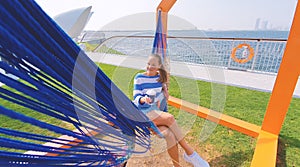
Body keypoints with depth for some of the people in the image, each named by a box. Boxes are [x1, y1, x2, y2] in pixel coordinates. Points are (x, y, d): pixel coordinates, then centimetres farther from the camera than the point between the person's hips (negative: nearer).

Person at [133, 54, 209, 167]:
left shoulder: (160, 77, 6)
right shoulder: (139, 78, -7)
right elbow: (136, 98, -10)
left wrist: (164, 90, -5)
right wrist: (143, 99, -32)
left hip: (154, 111, 5)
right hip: (142, 113, -4)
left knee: (168, 133, -27)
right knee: (169, 118, -30)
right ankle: (189, 152, -14)